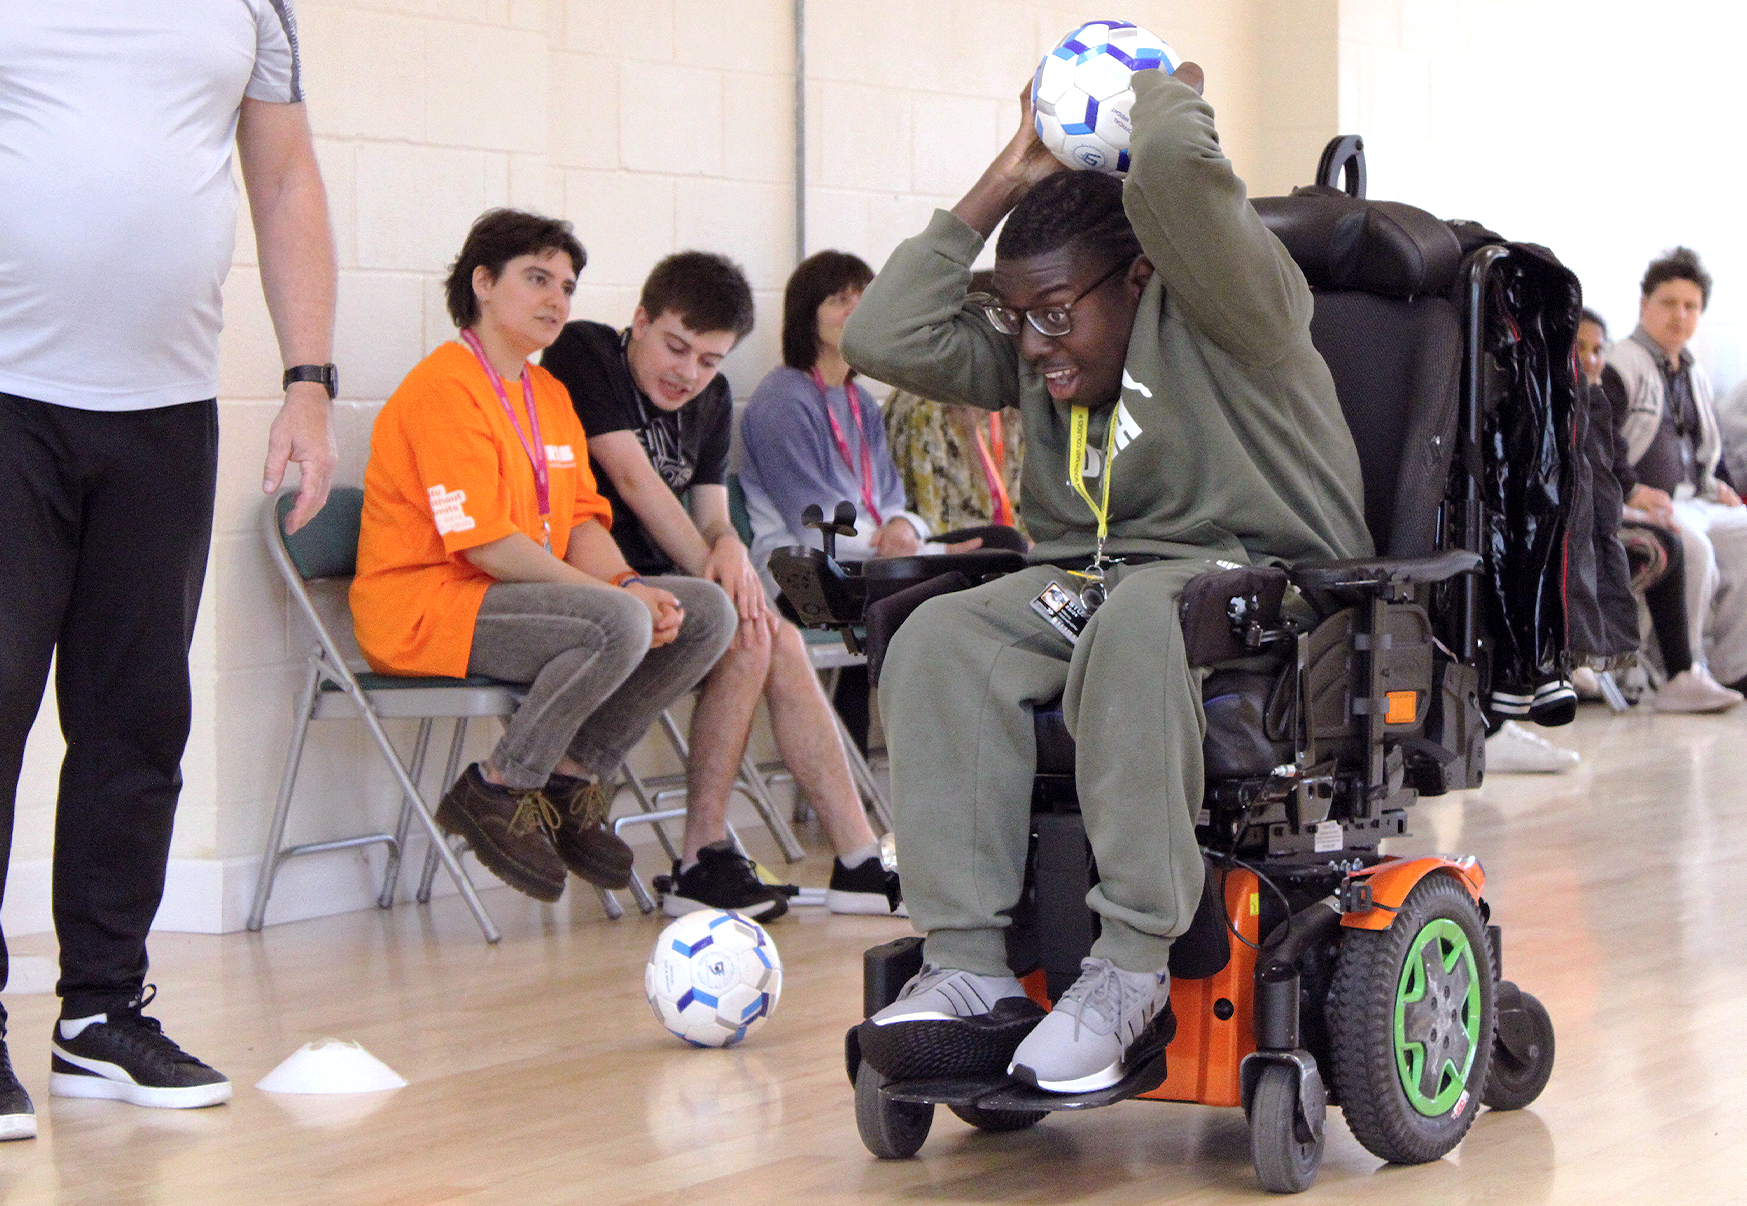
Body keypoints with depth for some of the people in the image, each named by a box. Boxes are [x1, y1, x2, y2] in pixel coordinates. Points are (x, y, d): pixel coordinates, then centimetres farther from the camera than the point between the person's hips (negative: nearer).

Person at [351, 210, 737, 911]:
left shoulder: (549, 393, 18)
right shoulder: (443, 386, -12)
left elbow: (582, 521, 12)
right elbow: (486, 544, -20)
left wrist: (629, 585, -11)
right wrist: (615, 594, -19)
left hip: (531, 596, 9)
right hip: (426, 607, -9)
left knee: (709, 612, -4)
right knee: (619, 626, -33)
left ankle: (569, 777, 1)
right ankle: (495, 792, -15)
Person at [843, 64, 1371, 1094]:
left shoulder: (1213, 308, -4)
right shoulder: (1033, 357, 18)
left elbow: (1175, 164, -23)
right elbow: (885, 339, 11)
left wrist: (1167, 90, 3)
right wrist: (1003, 185, 13)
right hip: (1084, 579, 7)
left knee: (1134, 620, -42)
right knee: (937, 641, -25)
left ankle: (1133, 969, -40)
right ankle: (970, 972, -34)